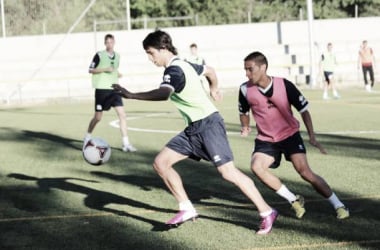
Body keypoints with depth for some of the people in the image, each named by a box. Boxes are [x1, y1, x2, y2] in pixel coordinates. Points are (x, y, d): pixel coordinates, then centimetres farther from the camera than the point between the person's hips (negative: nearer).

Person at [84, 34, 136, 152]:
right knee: (98, 117, 1)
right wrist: (105, 69, -18)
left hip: (114, 89, 4)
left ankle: (125, 143, -5)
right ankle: (87, 137, 26)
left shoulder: (117, 56, 10)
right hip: (102, 89, -4)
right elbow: (90, 70, -5)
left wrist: (118, 74, 4)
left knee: (122, 115, -7)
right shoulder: (99, 55, -6)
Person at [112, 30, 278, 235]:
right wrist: (214, 89, 48)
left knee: (228, 172, -10)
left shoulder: (174, 70, -17)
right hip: (193, 129, 10)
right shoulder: (183, 64, 12)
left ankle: (267, 212, 1)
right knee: (160, 162, 2)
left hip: (208, 125, -10)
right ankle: (186, 209, 6)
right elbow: (209, 70, 29)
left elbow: (163, 94, -38)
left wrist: (131, 95, -38)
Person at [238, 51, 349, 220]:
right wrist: (245, 127, -11)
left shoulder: (284, 85, -17)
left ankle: (339, 206, -2)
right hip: (266, 139, 3)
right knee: (256, 167, -24)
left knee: (305, 171, -16)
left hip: (290, 134, -2)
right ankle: (294, 200, -8)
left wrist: (312, 136, -10)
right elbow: (244, 112, 10)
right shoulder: (245, 90, -11)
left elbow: (303, 109, -6)